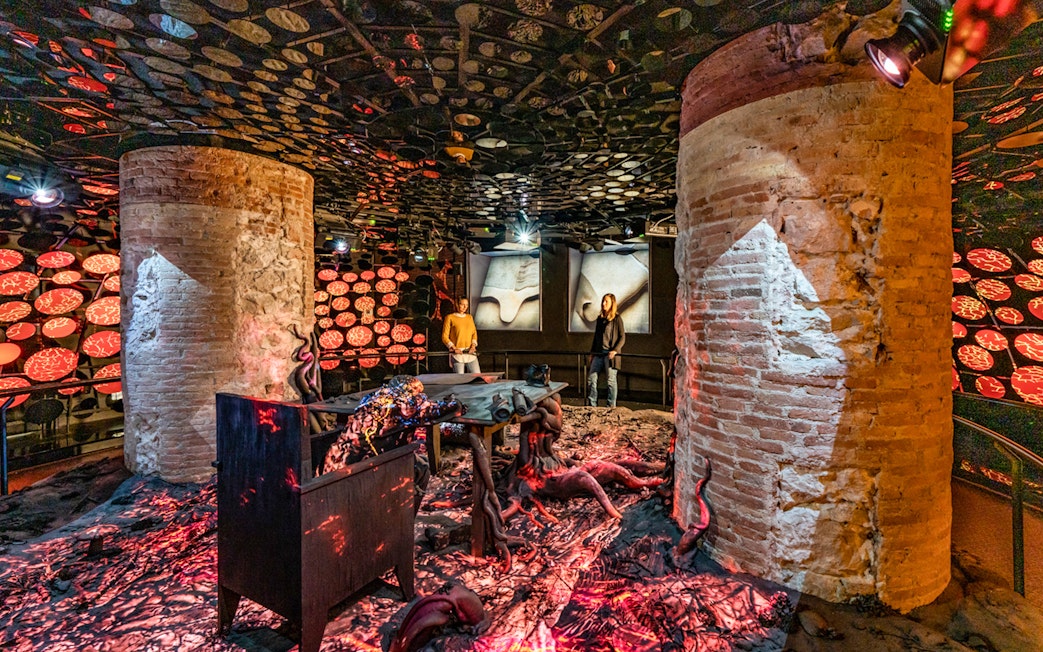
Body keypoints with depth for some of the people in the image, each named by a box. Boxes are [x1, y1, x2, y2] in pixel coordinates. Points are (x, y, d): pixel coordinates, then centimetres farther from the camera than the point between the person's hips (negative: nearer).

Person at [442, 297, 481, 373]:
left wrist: (473, 345, -1)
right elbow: (444, 336, 1)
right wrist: (454, 348, -11)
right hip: (457, 353, -4)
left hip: (470, 353, 4)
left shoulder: (470, 317, 19)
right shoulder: (450, 318, 5)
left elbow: (474, 333, 17)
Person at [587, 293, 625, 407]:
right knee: (591, 378, 4)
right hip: (598, 353, 6)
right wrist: (592, 352, 17)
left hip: (610, 354, -6)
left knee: (610, 380, -1)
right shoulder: (600, 318, 15)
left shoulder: (617, 319, -3)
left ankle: (611, 406, 9)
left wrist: (615, 350, -18)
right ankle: (591, 404, 13)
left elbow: (622, 337, -5)